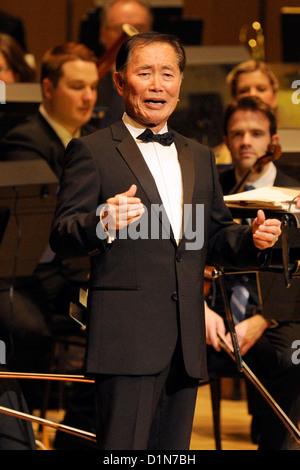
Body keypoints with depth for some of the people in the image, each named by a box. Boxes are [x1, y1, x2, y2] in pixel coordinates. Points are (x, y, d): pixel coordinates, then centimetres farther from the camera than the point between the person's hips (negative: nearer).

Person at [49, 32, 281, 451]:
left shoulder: (199, 157, 21)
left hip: (187, 339, 6)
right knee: (123, 449, -11)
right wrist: (103, 224, -27)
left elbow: (217, 237, 23)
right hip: (125, 337, -6)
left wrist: (252, 239, 1)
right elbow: (61, 238, -6)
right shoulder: (91, 151, 2)